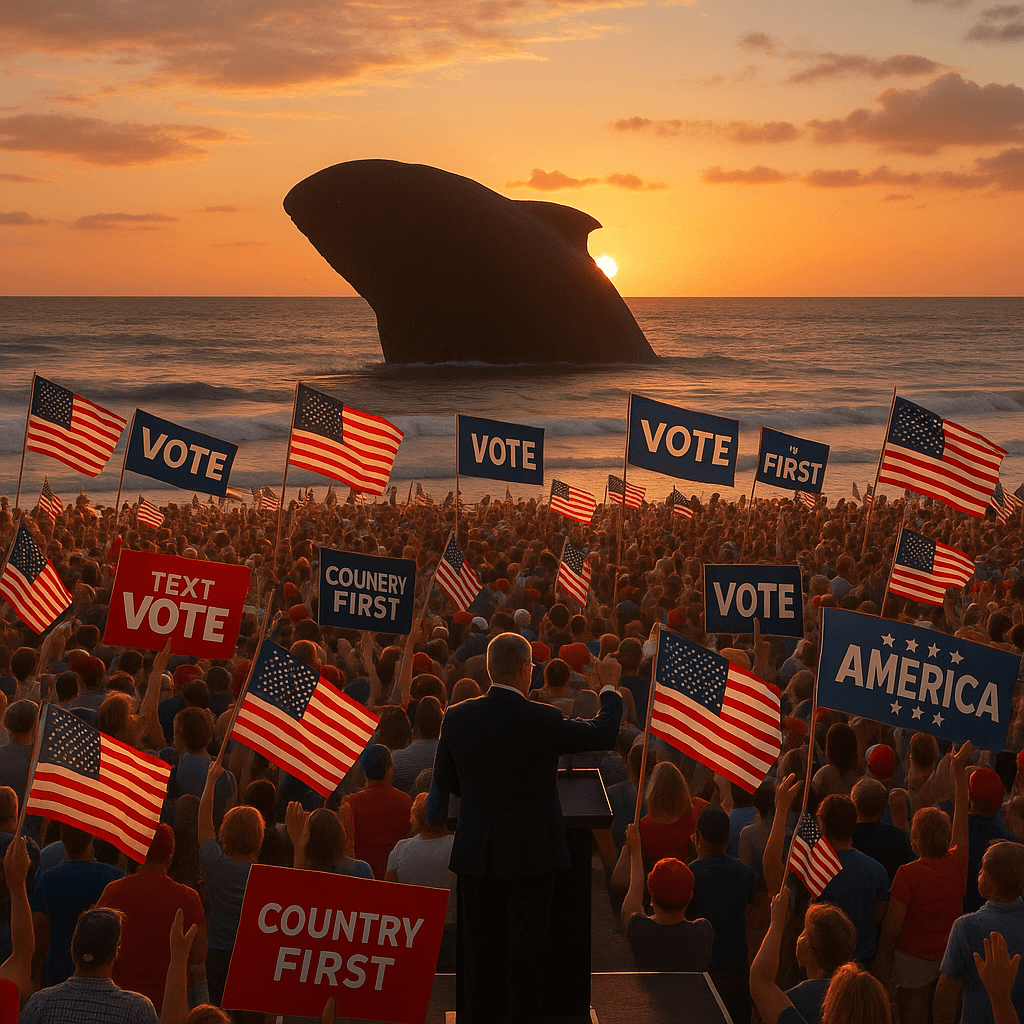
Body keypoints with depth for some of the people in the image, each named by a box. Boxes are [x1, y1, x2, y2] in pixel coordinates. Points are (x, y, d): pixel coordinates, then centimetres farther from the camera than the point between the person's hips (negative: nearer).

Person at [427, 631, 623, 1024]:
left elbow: (444, 781, 6)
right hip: (530, 854, -3)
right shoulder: (542, 720, -17)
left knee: (480, 949, 14)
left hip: (475, 854, 3)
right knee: (526, 949, 8)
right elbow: (605, 734, -1)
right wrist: (609, 687, 15)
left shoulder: (457, 718, -8)